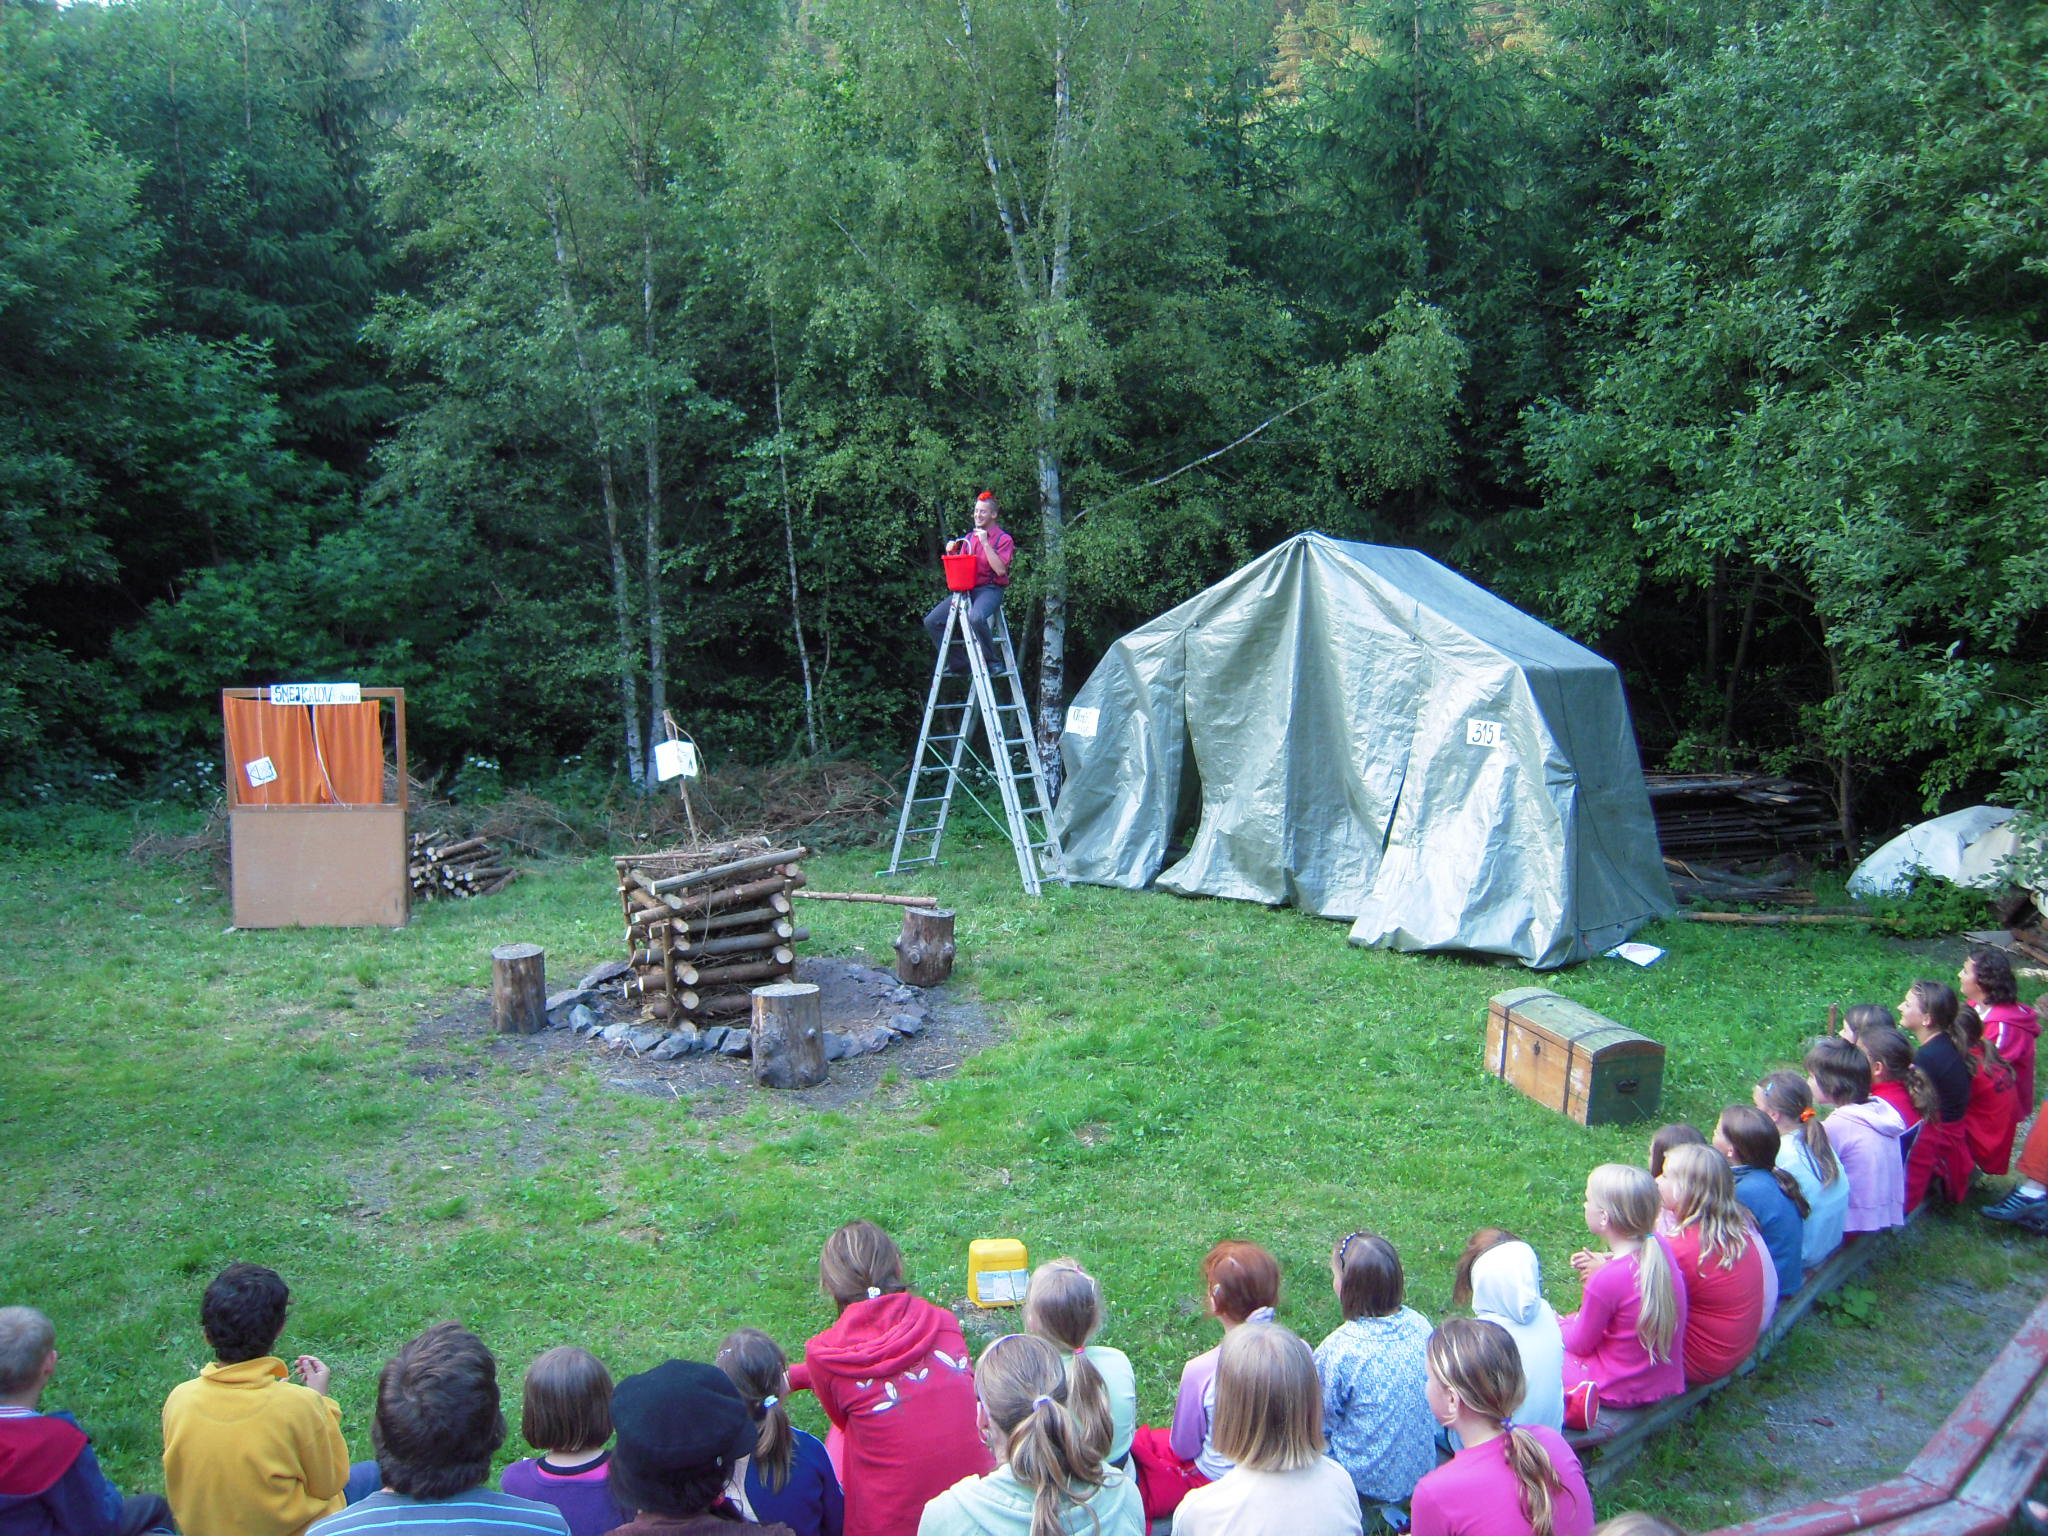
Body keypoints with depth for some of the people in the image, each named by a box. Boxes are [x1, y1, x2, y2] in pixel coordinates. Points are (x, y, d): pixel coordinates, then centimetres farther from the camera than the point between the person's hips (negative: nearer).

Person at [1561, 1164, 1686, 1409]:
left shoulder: (1605, 1281, -29)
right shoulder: (1660, 1246, -10)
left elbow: (1580, 1345, -13)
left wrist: (1556, 1327, 7)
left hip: (1619, 1390, -7)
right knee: (1573, 1321, 25)